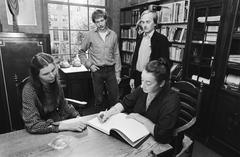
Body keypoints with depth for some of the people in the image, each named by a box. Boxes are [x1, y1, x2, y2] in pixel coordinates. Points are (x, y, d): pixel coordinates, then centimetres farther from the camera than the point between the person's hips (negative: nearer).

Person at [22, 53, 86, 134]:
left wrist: (78, 117, -9)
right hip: (42, 133, -4)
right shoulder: (29, 90, -23)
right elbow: (32, 125, -27)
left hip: (57, 120, 5)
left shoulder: (55, 82, -7)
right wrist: (67, 126, -33)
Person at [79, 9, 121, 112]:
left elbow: (116, 55, 6)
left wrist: (117, 72, 3)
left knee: (115, 97, 5)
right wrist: (89, 65, -4)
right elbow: (81, 52, 9)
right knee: (99, 98, 9)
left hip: (110, 70, 1)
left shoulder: (113, 35, 4)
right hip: (97, 70, -1)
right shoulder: (90, 35, 0)